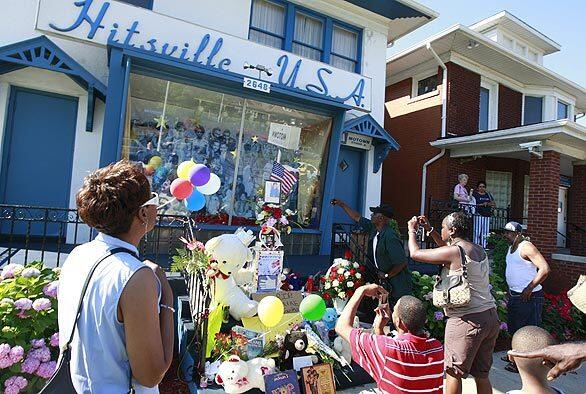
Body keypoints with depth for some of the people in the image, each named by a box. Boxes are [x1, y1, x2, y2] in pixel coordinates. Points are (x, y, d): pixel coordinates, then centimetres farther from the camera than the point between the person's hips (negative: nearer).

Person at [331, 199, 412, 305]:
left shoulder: (390, 236, -25)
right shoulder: (373, 228, 1)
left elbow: (402, 262, -25)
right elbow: (357, 217, 15)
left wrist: (387, 275, -14)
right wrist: (341, 204, 18)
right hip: (383, 280, 8)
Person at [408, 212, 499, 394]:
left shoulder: (453, 252, -15)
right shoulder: (479, 250, 10)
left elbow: (415, 253, -9)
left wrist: (412, 230, 7)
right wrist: (430, 230, 25)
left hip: (467, 320, -8)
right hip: (490, 317, 8)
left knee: (453, 373, 6)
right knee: (482, 375, 17)